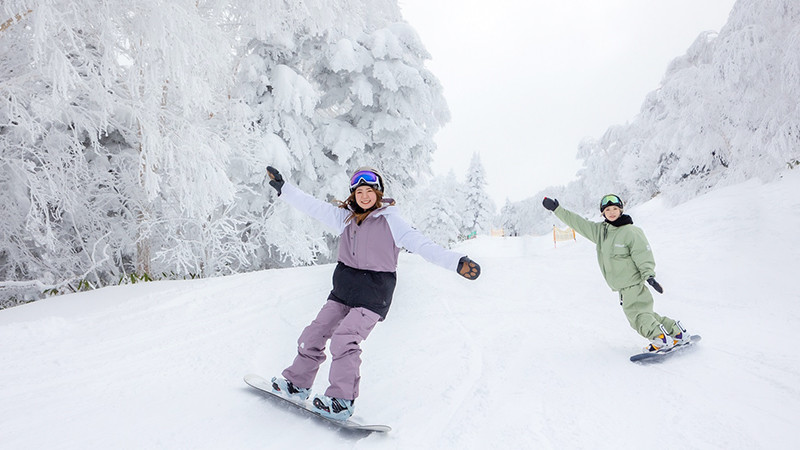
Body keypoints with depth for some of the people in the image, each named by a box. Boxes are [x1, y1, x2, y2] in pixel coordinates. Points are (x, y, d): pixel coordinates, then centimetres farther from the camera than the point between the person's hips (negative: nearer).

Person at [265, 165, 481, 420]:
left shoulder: (391, 221, -6)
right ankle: (297, 384, 25)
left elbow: (422, 245, -13)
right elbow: (312, 206, 14)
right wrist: (282, 187, 15)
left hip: (374, 291, -6)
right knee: (315, 334, 7)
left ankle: (342, 402, -10)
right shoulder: (345, 217, 9)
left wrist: (456, 262, -25)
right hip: (344, 287, 6)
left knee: (345, 338, -19)